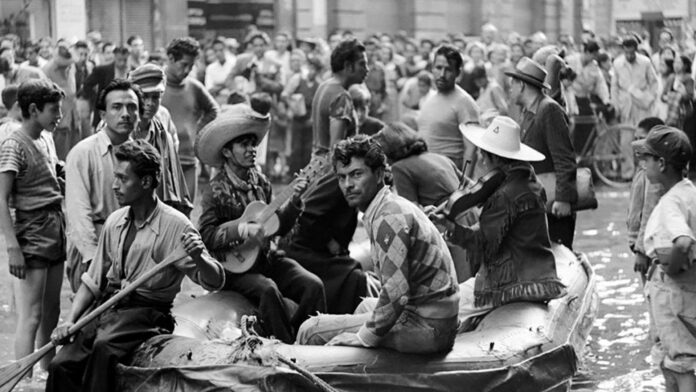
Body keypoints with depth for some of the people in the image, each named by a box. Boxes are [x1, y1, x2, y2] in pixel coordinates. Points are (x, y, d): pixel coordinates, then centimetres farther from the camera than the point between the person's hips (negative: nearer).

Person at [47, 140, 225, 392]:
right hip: (106, 308, 5)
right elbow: (93, 280, 17)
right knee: (61, 366, -19)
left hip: (146, 312, -5)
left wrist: (198, 258, -30)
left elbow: (215, 282, -8)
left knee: (104, 346, -35)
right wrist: (69, 321, 3)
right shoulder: (115, 222, 11)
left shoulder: (175, 225, -6)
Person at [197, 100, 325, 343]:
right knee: (268, 289, -33)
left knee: (313, 285, -15)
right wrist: (242, 229, -29)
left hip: (266, 258, 6)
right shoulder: (217, 191, -10)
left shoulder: (260, 182, 8)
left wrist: (294, 202, -1)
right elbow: (206, 235, -19)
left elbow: (277, 227, 13)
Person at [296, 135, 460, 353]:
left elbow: (396, 292, -25)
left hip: (425, 326, -10)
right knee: (366, 306, 37)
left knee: (311, 332, -7)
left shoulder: (389, 218, -17)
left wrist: (363, 338, -16)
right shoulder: (395, 206, 15)